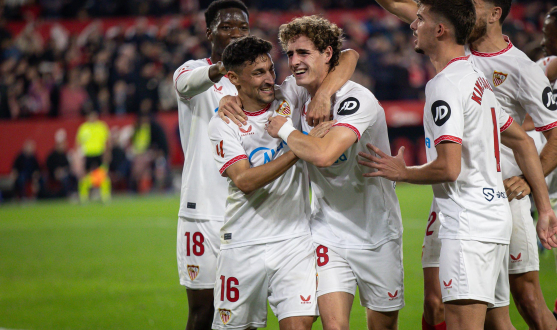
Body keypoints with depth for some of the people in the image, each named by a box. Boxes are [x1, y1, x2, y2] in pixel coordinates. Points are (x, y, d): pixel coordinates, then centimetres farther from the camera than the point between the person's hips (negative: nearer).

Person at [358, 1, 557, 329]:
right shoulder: (478, 78, 17)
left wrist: (402, 172, -3)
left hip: (468, 225, -10)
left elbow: (449, 167, -21)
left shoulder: (445, 85, -13)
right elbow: (523, 142, 22)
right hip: (496, 219, 10)